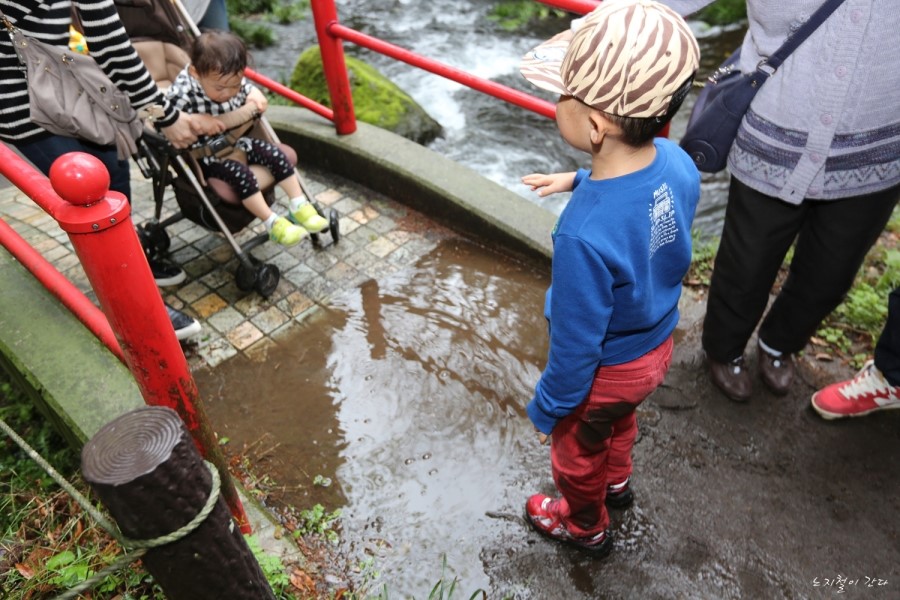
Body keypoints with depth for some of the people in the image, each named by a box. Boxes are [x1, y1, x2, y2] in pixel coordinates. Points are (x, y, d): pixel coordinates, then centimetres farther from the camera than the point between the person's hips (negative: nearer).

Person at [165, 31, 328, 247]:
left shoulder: (234, 81, -7)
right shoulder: (183, 92, -24)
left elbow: (249, 88, 14)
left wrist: (256, 96, -9)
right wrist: (197, 120, -36)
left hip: (236, 141, 6)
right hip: (206, 155, -6)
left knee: (275, 154, -7)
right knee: (240, 173, -28)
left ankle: (300, 206, 1)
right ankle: (272, 224, -19)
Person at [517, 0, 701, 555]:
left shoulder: (585, 235, -42)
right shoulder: (676, 161, -20)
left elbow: (576, 346, -28)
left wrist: (547, 409, -11)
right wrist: (579, 180, 11)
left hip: (605, 373, -6)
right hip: (656, 345, 7)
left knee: (577, 453, 25)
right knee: (621, 421, 36)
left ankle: (586, 527, 55)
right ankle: (617, 483, 66)